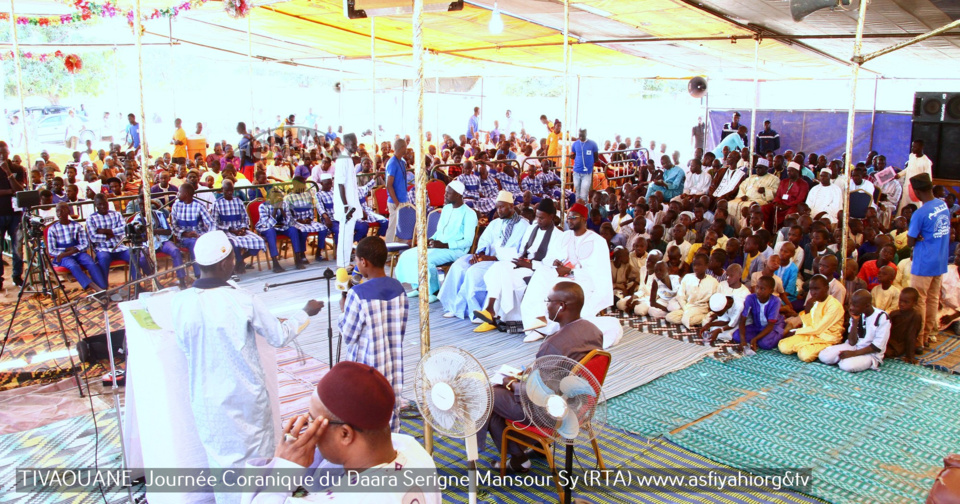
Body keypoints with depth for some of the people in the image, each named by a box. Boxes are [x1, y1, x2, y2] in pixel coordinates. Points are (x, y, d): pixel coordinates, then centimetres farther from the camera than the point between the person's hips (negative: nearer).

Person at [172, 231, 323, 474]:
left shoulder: (179, 303, -12)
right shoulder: (243, 301, -20)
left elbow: (184, 346, 5)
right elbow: (279, 337, -7)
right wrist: (306, 312, 10)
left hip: (207, 401, 3)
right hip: (245, 397, -2)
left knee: (219, 458, 17)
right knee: (257, 457, 15)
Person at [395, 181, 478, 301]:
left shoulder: (469, 214, -10)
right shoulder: (446, 208, 15)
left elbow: (468, 242, -15)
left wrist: (444, 245, -22)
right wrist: (431, 240, 1)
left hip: (455, 250, -8)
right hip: (437, 246, 8)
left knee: (425, 259, -31)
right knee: (407, 255, -6)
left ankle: (434, 292, -14)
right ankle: (418, 287, 7)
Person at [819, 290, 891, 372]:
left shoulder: (882, 317, -14)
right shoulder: (857, 315, 2)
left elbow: (878, 346, -15)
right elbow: (852, 342, -4)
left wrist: (854, 353, -20)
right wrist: (855, 321, -15)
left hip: (872, 353, -5)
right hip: (854, 347, 5)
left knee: (847, 365, -33)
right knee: (824, 356, -17)